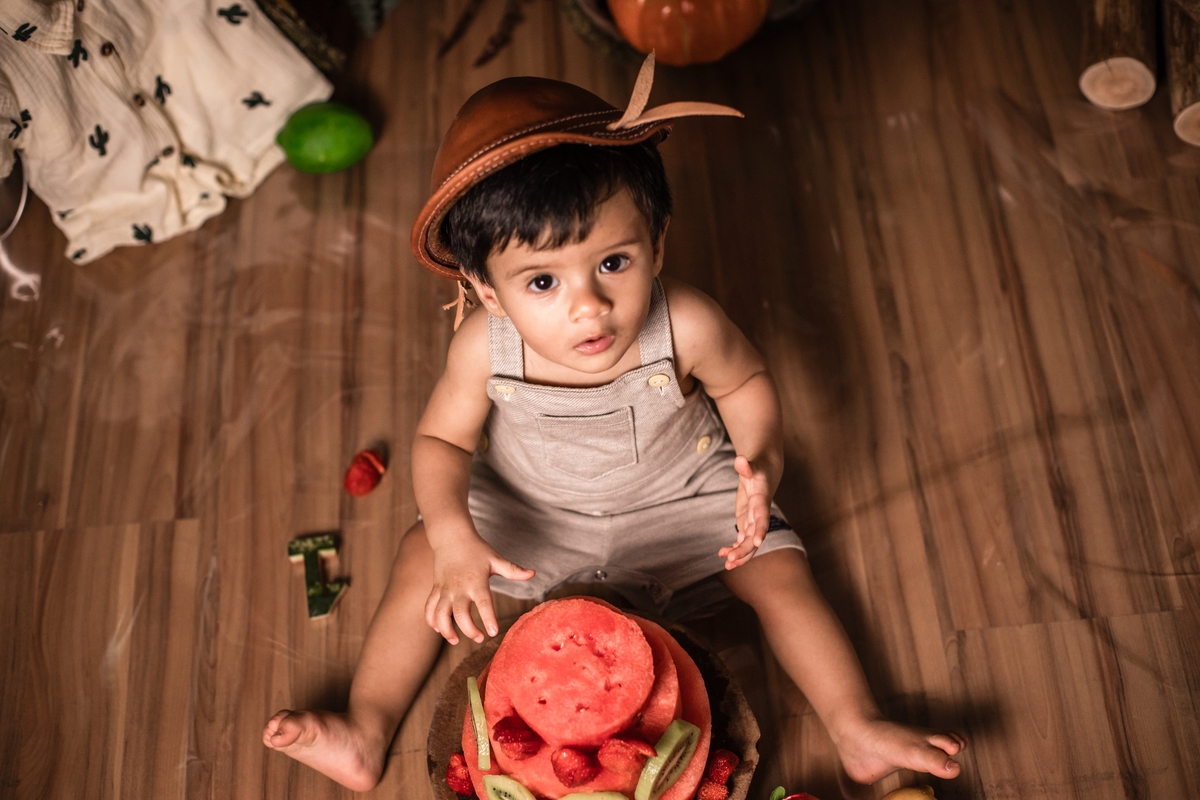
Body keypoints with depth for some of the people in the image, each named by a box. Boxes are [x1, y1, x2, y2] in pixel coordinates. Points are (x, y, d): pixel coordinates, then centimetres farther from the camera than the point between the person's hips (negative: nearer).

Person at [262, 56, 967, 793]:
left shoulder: (686, 327, -33)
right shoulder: (485, 348, -31)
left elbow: (745, 382, -11)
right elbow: (442, 440, -15)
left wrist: (762, 459, -28)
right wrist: (452, 536, -31)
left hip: (677, 496, -1)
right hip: (531, 507, 1)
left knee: (779, 573, -11)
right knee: (423, 561, -4)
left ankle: (859, 731, 7)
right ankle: (368, 733, 10)